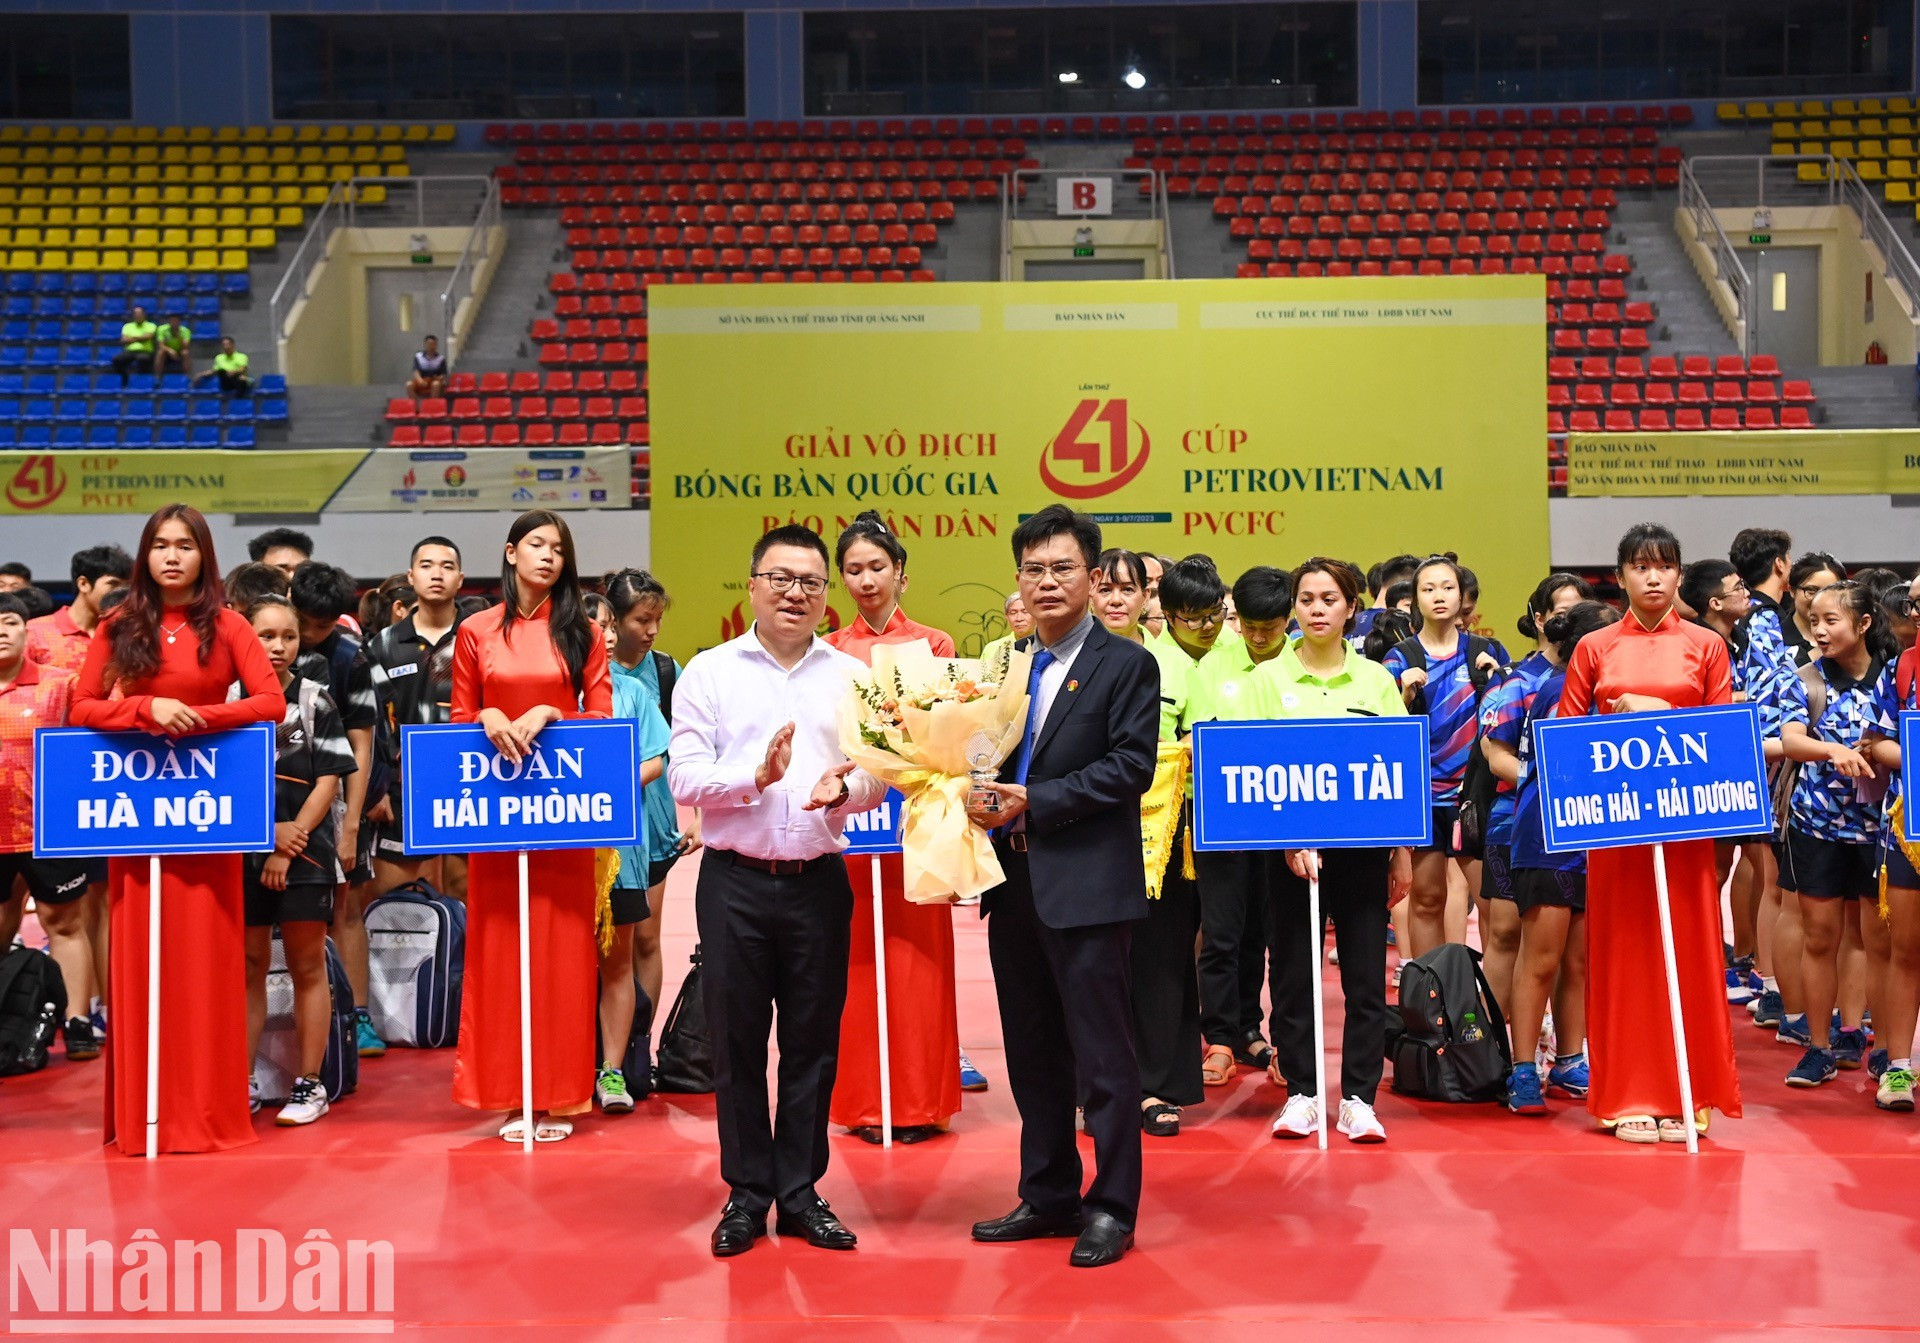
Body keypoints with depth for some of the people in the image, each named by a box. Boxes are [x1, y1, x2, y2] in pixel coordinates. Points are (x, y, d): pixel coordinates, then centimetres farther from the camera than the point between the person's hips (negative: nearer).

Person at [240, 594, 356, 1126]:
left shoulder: (316, 699, 2)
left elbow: (329, 779, -2)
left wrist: (289, 846, -9)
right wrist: (267, 829, -11)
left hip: (304, 851, -1)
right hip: (244, 851, 1)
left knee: (307, 968, 4)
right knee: (249, 967, 7)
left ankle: (310, 1084, 9)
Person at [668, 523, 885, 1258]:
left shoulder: (851, 677, 8)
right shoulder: (709, 673, 3)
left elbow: (877, 776, 3)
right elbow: (684, 777, -5)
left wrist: (843, 787, -19)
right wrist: (757, 776, -20)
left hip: (819, 881, 2)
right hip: (736, 881, -1)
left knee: (813, 1040, 7)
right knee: (737, 1039, 6)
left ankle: (801, 1192, 20)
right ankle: (746, 1192, 19)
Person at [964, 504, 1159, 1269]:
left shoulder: (1126, 665, -3)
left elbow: (1131, 767, -13)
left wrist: (1033, 800, -18)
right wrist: (980, 797, -7)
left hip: (1087, 885, -6)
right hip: (1014, 882, 7)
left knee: (1102, 1055, -1)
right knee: (1031, 1052, 14)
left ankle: (1112, 1207, 10)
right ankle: (1048, 1197, 26)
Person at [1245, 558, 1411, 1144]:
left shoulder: (1377, 679, 7)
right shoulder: (1268, 677, 3)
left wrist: (1403, 852, 3)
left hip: (1363, 843, 1)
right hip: (1291, 845, -1)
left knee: (1365, 973, 2)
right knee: (1293, 972, 4)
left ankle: (1358, 1099, 12)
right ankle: (1300, 1094, 15)